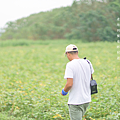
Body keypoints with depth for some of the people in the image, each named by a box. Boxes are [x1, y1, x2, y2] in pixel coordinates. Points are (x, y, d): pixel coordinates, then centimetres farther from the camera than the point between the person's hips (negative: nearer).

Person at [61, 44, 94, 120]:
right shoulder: (87, 63, 2)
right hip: (87, 99, 7)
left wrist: (64, 91, -4)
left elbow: (69, 84, -22)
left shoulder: (70, 65, -18)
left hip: (75, 101, -7)